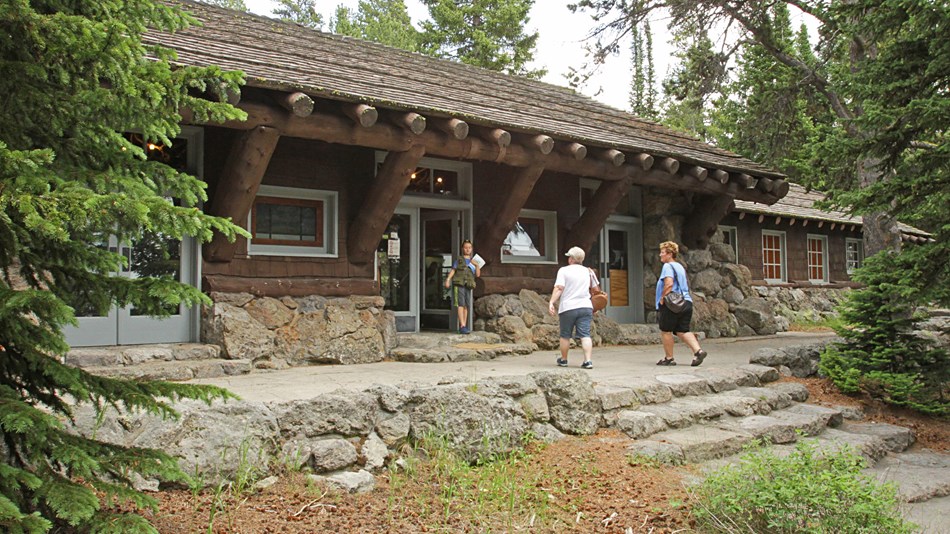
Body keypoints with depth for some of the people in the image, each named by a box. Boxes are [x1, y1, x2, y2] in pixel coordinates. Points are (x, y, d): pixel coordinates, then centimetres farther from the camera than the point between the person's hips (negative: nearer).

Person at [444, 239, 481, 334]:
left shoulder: (473, 261, 17)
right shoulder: (458, 260, 7)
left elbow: (478, 274, 12)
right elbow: (453, 270, 2)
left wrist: (477, 265, -2)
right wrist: (448, 279, -11)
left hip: (468, 286, 5)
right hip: (459, 284, -4)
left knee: (466, 306, 4)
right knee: (460, 304, -13)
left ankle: (463, 327, 11)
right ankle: (463, 326, -19)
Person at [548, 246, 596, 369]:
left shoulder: (564, 270, -3)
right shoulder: (587, 271, 11)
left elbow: (559, 288, -14)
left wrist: (551, 302, -15)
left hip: (568, 308, -3)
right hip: (585, 307, 3)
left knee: (565, 336, 11)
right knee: (585, 335, -1)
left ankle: (563, 359, 23)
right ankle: (588, 360, -12)